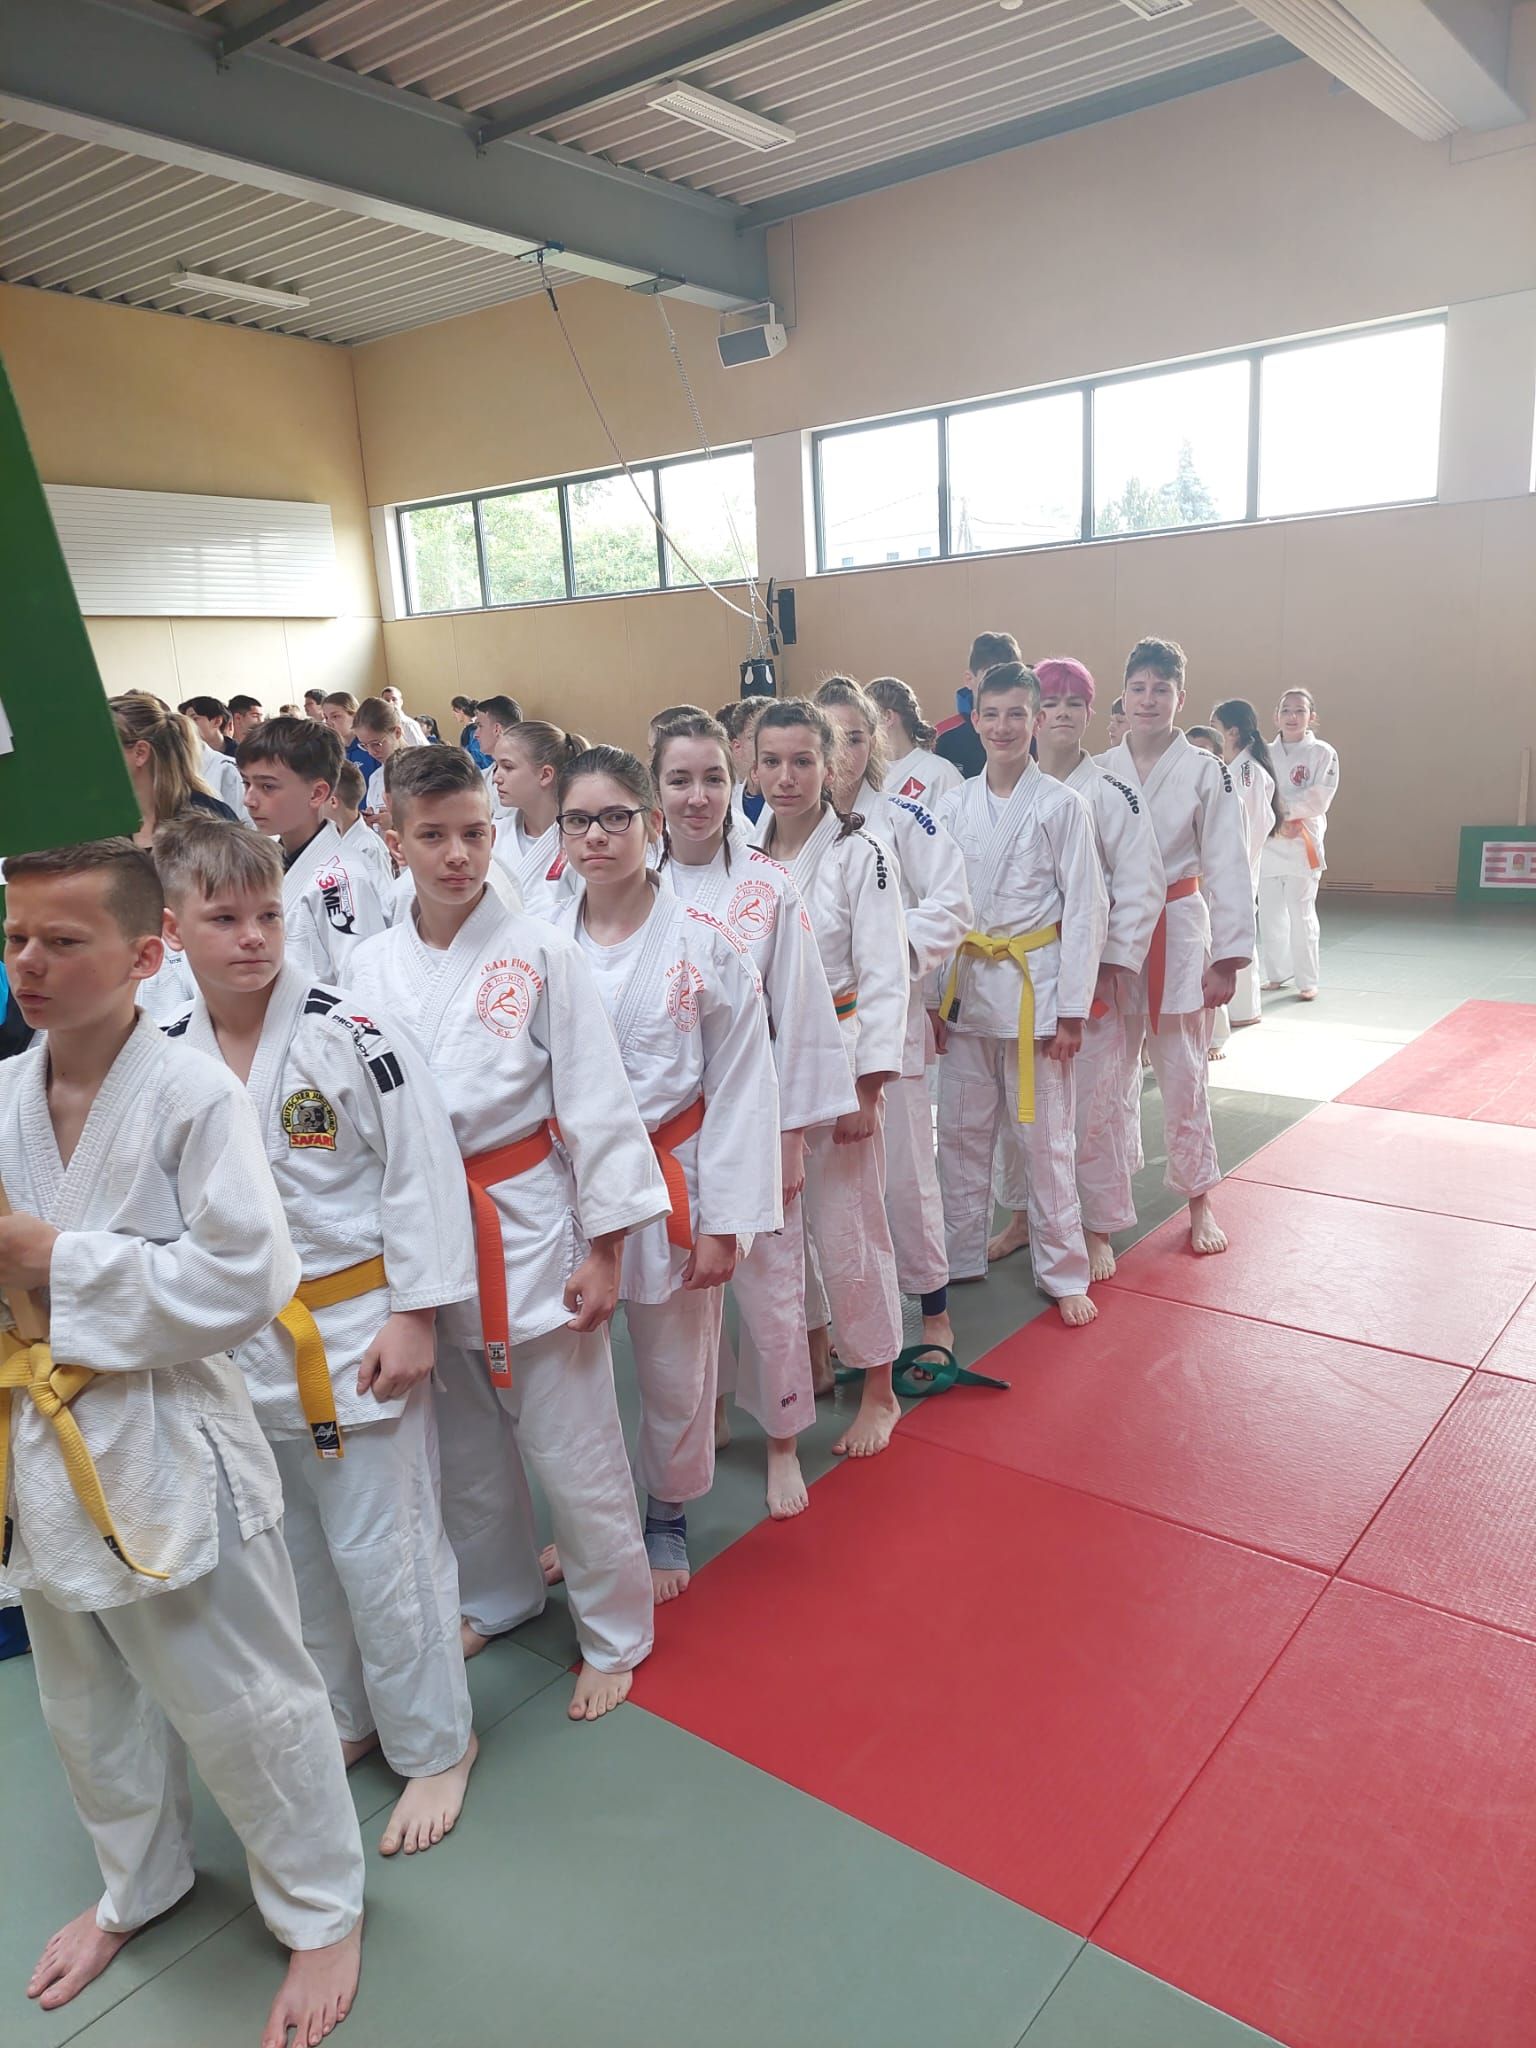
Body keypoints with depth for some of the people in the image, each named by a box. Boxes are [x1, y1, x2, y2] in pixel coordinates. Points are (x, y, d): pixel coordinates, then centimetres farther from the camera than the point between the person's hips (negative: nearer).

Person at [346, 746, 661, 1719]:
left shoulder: (542, 954, -10)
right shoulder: (372, 969, 0)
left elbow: (597, 1104, -9)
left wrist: (603, 1248, -10)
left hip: (529, 1219, -4)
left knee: (573, 1448, 5)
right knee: (463, 1443, 20)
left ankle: (615, 1632, 28)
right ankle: (499, 1593, 45)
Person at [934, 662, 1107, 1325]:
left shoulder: (1061, 805, -6)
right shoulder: (954, 806, 4)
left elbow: (1085, 910, -7)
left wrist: (1071, 1011, -10)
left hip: (1033, 983, -4)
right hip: (966, 984, 4)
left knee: (1043, 1137, 3)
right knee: (961, 1132, 12)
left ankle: (1064, 1275, 19)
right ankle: (959, 1257, 29)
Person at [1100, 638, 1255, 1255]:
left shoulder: (1206, 773, -4)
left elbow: (1227, 868, -5)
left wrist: (1226, 960, -9)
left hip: (1180, 935, -2)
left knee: (1184, 1076, 6)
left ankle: (1199, 1200, 21)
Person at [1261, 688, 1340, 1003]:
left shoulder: (1322, 753, -1)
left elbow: (1318, 800, -10)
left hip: (1301, 844, -4)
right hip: (1267, 843, 4)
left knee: (1301, 915, -4)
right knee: (1269, 914, 9)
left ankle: (1307, 981, 7)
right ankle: (1277, 974, 24)